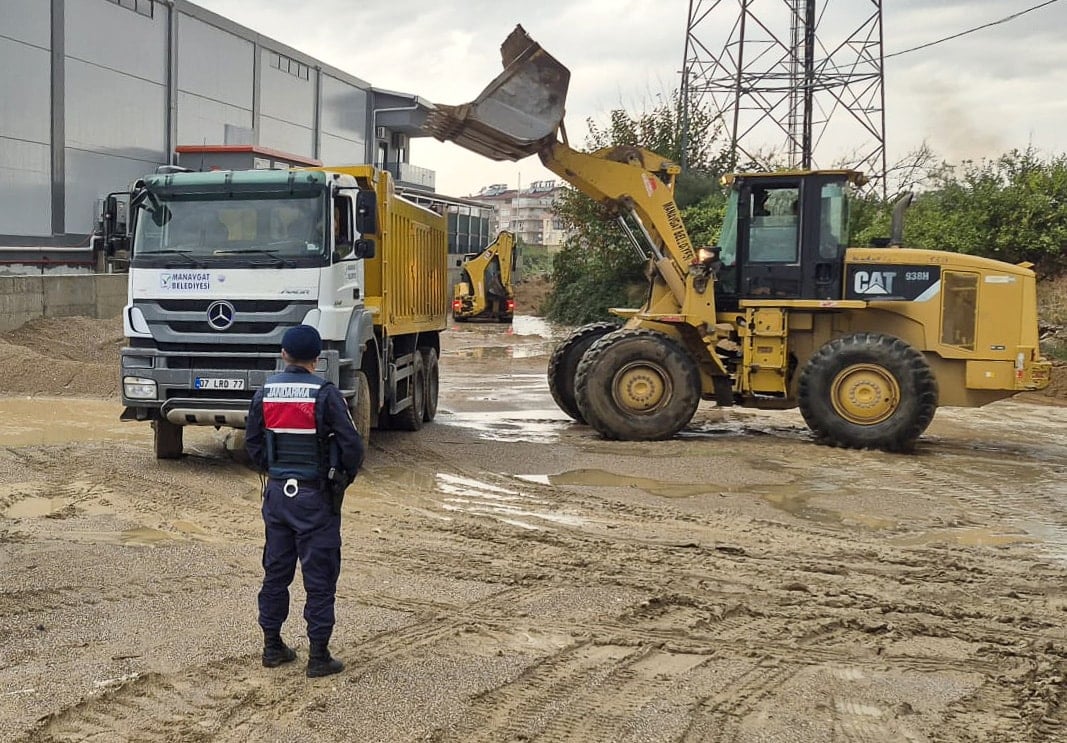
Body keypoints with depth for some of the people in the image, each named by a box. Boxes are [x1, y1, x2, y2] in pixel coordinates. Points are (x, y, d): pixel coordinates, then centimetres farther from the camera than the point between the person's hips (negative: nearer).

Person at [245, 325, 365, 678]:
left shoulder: (265, 392, 1)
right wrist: (344, 478, 3)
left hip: (277, 493, 5)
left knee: (276, 570, 16)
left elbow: (252, 442, 9)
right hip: (316, 496, -5)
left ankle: (272, 646, 25)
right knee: (320, 576, 2)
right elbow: (352, 444, -15)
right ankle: (319, 656, 6)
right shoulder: (325, 394, -14)